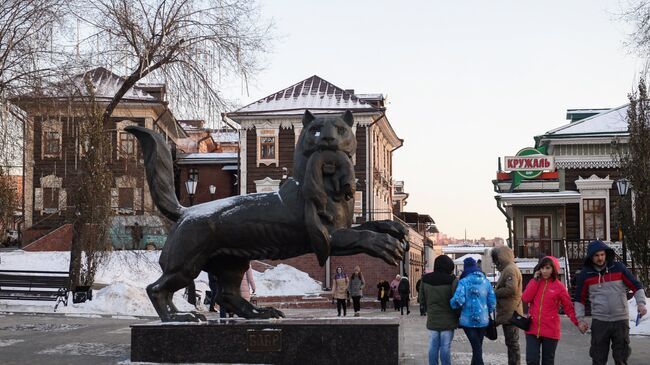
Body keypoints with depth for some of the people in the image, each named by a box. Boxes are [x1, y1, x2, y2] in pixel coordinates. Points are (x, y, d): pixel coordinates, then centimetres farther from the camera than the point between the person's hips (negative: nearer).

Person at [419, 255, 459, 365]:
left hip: (432, 320, 4)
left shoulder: (425, 279, 2)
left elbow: (421, 299, 9)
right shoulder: (452, 280, -14)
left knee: (433, 346, 11)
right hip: (447, 320, -4)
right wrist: (458, 316, 2)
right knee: (445, 347, 1)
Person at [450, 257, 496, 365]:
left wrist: (451, 303, -1)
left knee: (476, 347, 0)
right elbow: (492, 302, 1)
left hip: (468, 320, -4)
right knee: (478, 346, 18)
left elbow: (458, 300, -22)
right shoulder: (486, 281, 3)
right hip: (483, 320, 4)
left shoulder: (464, 282, -10)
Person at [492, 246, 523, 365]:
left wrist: (494, 293, -15)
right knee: (511, 343, 16)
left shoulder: (510, 269, -15)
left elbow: (511, 289, -26)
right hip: (510, 313, 10)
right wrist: (496, 291, 5)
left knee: (512, 343, -5)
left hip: (510, 313, -10)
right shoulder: (508, 269, 18)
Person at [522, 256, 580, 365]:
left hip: (550, 331, -2)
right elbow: (525, 299, -6)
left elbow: (569, 308, -1)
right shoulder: (534, 282, 8)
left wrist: (578, 323, -14)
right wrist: (535, 280, -6)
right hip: (532, 329, 2)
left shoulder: (559, 286, -2)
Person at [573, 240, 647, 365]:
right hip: (599, 322, 0)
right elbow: (579, 298, 9)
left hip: (621, 321, 0)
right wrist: (580, 319, 1)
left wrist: (641, 303, -13)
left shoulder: (618, 268, -1)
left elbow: (636, 286, 3)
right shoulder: (585, 274, 0)